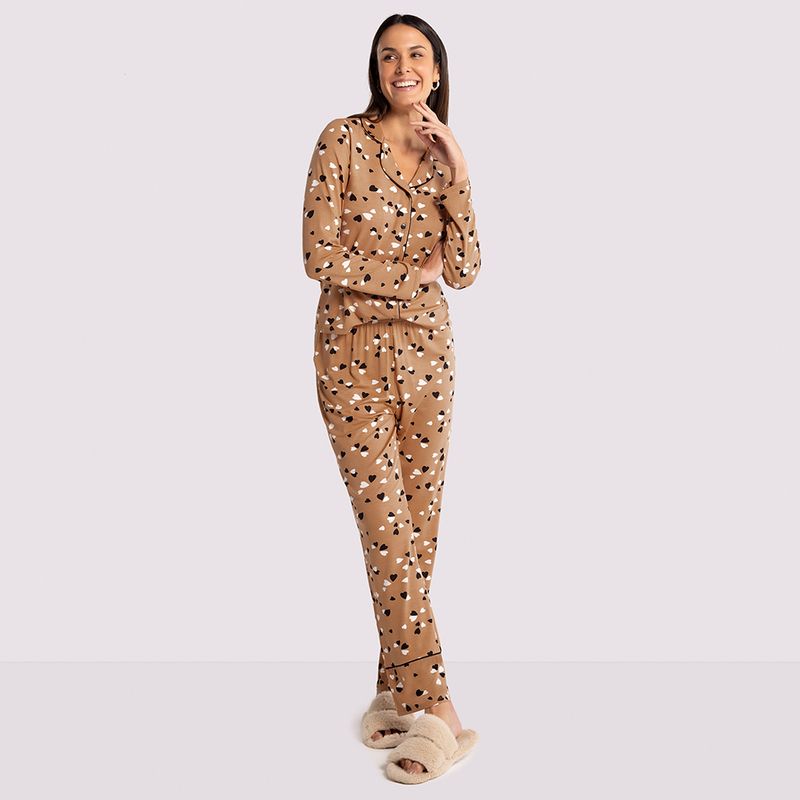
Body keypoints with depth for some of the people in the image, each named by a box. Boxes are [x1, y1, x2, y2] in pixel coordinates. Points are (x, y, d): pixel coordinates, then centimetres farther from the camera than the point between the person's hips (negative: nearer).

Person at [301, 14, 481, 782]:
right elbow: (320, 256, -10)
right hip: (355, 351, -4)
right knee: (388, 527, -7)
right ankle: (436, 705, 0)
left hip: (428, 351, 5)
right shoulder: (343, 139, -4)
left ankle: (398, 686, 21)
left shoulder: (443, 158, 9)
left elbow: (464, 271, -1)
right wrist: (412, 275, -6)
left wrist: (455, 172, -8)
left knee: (419, 528, 6)